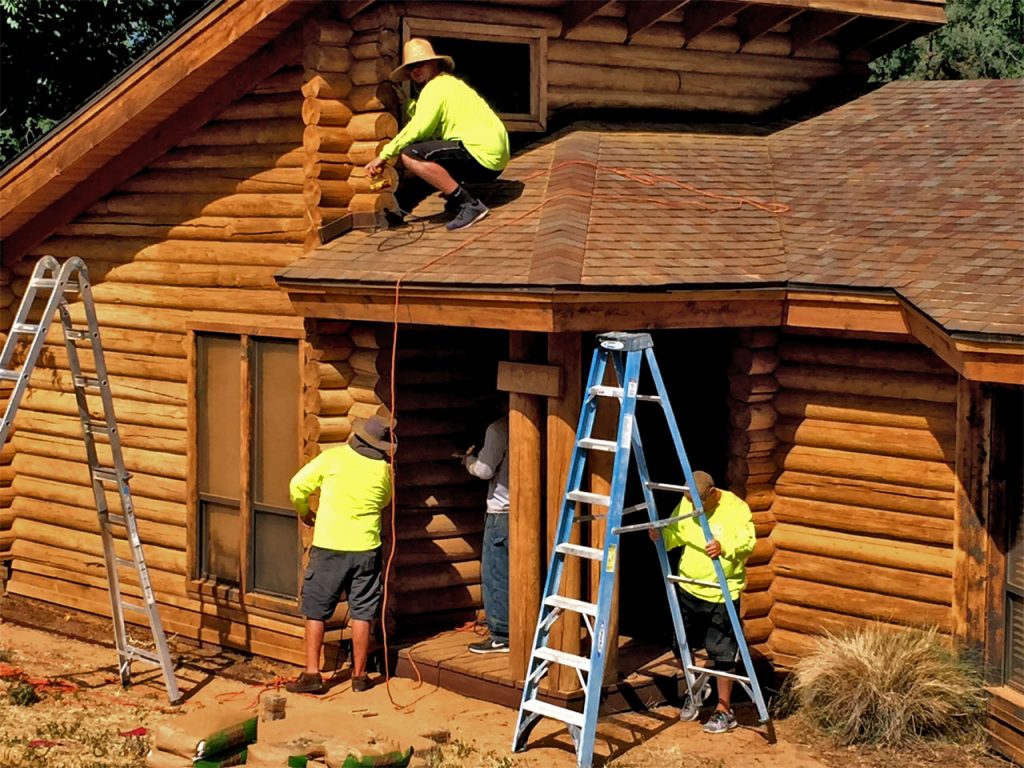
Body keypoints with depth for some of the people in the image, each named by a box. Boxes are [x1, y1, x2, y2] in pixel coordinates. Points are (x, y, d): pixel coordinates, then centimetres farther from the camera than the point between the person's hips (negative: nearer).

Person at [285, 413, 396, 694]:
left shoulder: (333, 457, -8)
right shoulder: (384, 471, -1)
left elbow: (298, 486, -6)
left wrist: (305, 512, 12)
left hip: (328, 547, -1)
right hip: (365, 548, 2)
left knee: (316, 612, 9)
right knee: (361, 614, 10)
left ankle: (312, 674, 8)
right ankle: (359, 675, 15)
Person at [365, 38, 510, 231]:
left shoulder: (436, 87, -8)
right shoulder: (452, 83, 22)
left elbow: (417, 129, -20)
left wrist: (384, 155, -15)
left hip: (482, 156, -11)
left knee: (410, 155, -20)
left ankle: (469, 204, -19)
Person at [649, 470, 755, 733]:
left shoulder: (735, 507, -15)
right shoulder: (686, 504, -1)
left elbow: (748, 541, -21)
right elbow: (675, 534, 7)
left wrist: (725, 547, -40)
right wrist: (662, 536, -15)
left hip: (722, 592, -5)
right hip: (688, 588, 5)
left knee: (722, 653, 0)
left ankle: (724, 711, 12)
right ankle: (695, 689, 41)